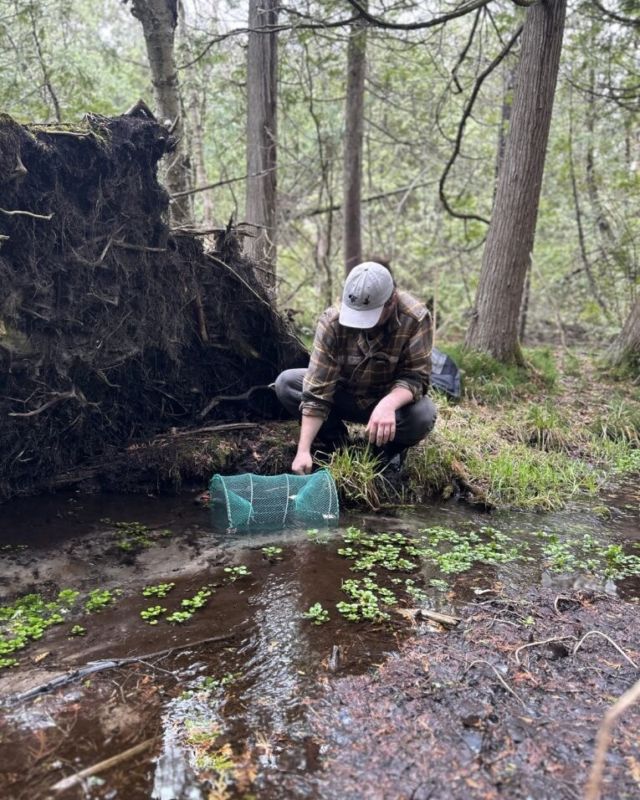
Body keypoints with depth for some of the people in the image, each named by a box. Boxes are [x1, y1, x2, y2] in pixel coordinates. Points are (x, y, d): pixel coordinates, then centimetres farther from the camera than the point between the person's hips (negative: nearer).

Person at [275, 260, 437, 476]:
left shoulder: (415, 318, -26)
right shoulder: (332, 320, -24)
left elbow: (416, 375, -24)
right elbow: (317, 388, -26)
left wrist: (388, 404, -48)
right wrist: (304, 450, -31)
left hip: (391, 399, -1)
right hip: (345, 395, 2)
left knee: (423, 414, -34)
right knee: (285, 383, -18)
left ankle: (388, 450, 0)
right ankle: (338, 445, -1)